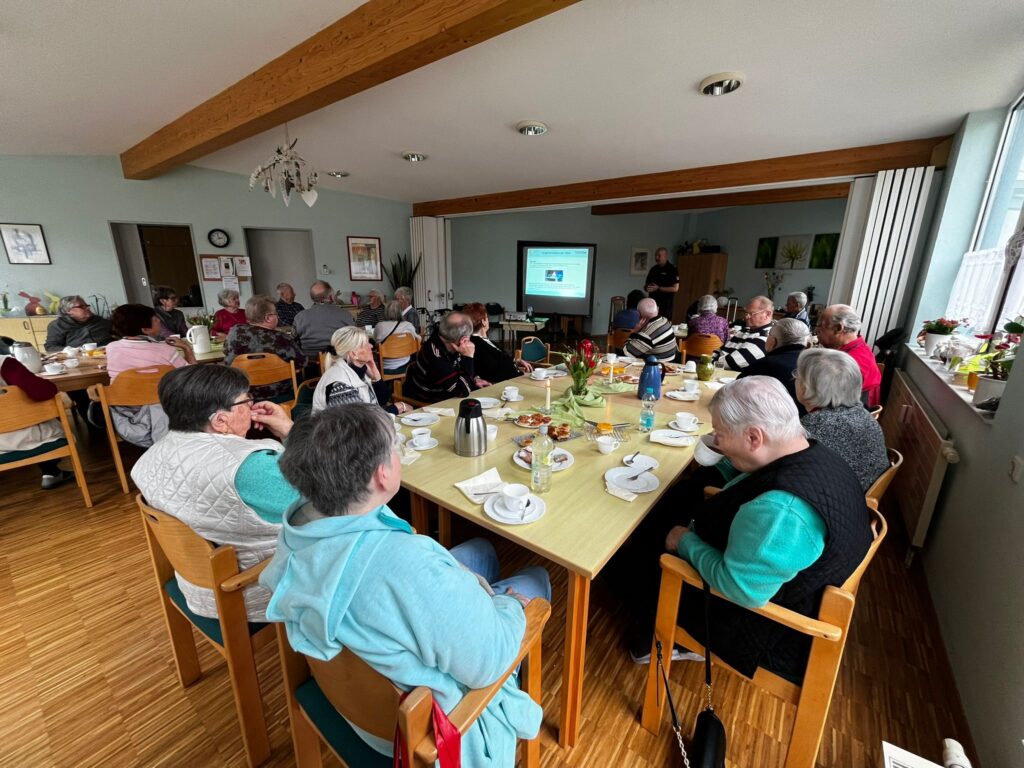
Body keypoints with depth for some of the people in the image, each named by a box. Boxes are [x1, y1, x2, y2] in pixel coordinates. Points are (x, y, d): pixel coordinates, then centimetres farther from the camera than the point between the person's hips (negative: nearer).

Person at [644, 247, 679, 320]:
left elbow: (675, 288, -11)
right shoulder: (653, 269, 14)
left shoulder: (672, 269, -4)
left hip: (665, 305, -6)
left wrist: (658, 288, -18)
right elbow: (646, 285, 21)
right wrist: (647, 288, -4)